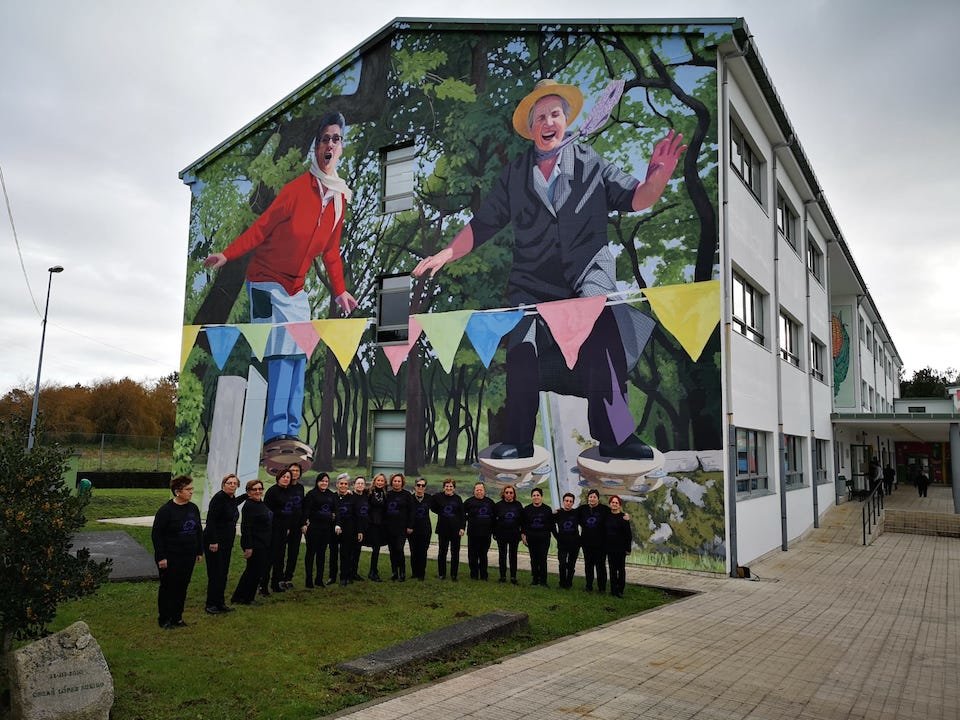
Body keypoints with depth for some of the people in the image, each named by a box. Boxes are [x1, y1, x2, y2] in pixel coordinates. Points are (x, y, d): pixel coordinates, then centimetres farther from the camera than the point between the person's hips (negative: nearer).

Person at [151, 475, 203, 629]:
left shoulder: (193, 508, 5)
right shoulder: (166, 510, -14)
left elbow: (199, 531, 14)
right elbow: (156, 534, -13)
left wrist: (200, 551, 13)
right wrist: (161, 557, -15)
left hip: (188, 558, 6)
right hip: (170, 558, -6)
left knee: (182, 587, 12)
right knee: (168, 587, 6)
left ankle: (177, 617, 25)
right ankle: (164, 620, 20)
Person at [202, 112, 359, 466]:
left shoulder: (340, 198, 6)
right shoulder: (297, 188, -14)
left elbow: (331, 251, 12)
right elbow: (261, 227, -12)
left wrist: (339, 291, 8)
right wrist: (227, 254, -20)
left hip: (296, 289, 7)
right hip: (267, 281, -7)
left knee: (298, 357, 0)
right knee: (280, 353, -15)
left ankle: (290, 434, 2)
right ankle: (276, 434, -15)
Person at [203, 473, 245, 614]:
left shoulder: (232, 499, 10)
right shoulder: (219, 498, -15)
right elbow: (210, 520, -20)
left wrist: (246, 495, 33)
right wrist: (213, 541, -24)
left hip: (227, 543, 8)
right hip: (214, 543, -8)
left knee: (223, 573, 12)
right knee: (215, 574, -2)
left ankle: (220, 603, 22)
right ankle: (211, 604, 9)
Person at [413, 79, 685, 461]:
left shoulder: (591, 163, 12)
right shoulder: (514, 175, 17)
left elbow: (636, 199, 6)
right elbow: (482, 224, 16)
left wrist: (659, 175, -14)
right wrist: (446, 254, 7)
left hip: (588, 274, -1)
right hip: (532, 282, 2)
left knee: (600, 340, -24)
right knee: (521, 354, -12)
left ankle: (615, 436, -15)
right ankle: (518, 442, -1)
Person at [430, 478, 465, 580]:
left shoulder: (458, 499, 1)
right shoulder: (438, 497, -2)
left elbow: (462, 515, 2)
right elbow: (432, 507, 12)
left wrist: (462, 528, -5)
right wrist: (441, 513, 2)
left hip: (456, 529, 1)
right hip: (443, 529, 0)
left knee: (455, 553, 4)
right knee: (442, 552, 6)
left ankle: (454, 575, 13)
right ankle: (441, 574, 18)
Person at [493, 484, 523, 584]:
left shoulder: (518, 505, 1)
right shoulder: (499, 505, -2)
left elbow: (522, 519, 6)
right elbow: (494, 520, 1)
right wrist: (494, 532, -3)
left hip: (514, 534, 0)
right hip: (501, 534, 0)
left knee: (513, 555, 5)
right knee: (502, 555, 7)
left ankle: (513, 576, 10)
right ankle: (503, 576, 14)